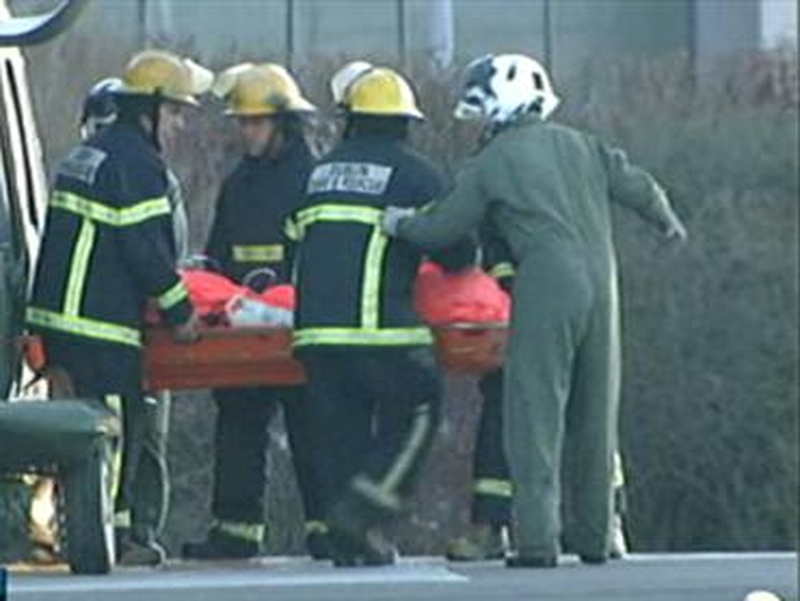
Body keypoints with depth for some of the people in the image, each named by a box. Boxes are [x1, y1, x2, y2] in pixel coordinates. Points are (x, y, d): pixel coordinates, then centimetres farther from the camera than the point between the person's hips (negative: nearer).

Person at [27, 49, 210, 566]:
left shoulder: (87, 155, 19)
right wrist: (180, 311, -7)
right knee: (116, 425, -6)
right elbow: (146, 248, -17)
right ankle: (115, 529, -6)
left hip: (57, 311, 10)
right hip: (101, 322, -10)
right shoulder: (136, 164, -13)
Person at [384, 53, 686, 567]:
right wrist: (667, 221, 37)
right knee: (595, 415, 12)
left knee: (536, 414, -4)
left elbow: (442, 230, 3)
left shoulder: (491, 163, 1)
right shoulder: (581, 147, 14)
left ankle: (538, 539, -13)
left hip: (546, 288, -5)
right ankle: (596, 537, 16)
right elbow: (637, 186, 16)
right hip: (601, 282, 5)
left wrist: (401, 225, 24)